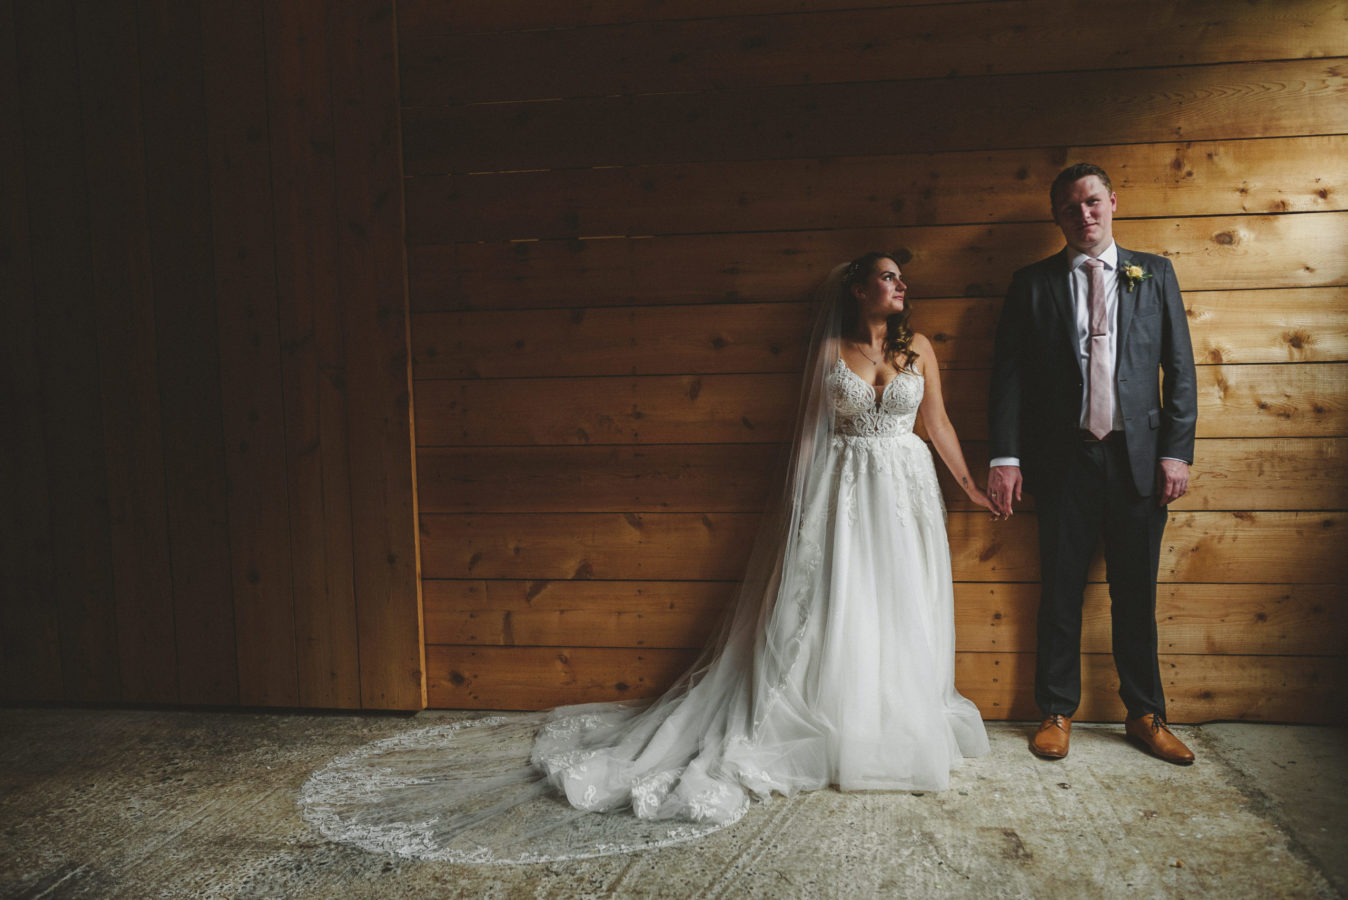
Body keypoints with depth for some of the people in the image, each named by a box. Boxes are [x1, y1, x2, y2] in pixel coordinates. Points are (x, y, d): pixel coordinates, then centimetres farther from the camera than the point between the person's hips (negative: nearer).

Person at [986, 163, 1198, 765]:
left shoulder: (1154, 274, 9)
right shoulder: (1032, 284, 5)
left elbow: (1180, 369, 7)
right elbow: (1008, 373, 2)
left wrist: (1176, 450, -2)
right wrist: (1005, 456, -6)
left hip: (1139, 457, 1)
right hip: (1064, 460, -1)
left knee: (1136, 595, 9)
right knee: (1061, 593, 6)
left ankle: (1146, 716, 23)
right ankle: (1057, 713, 19)